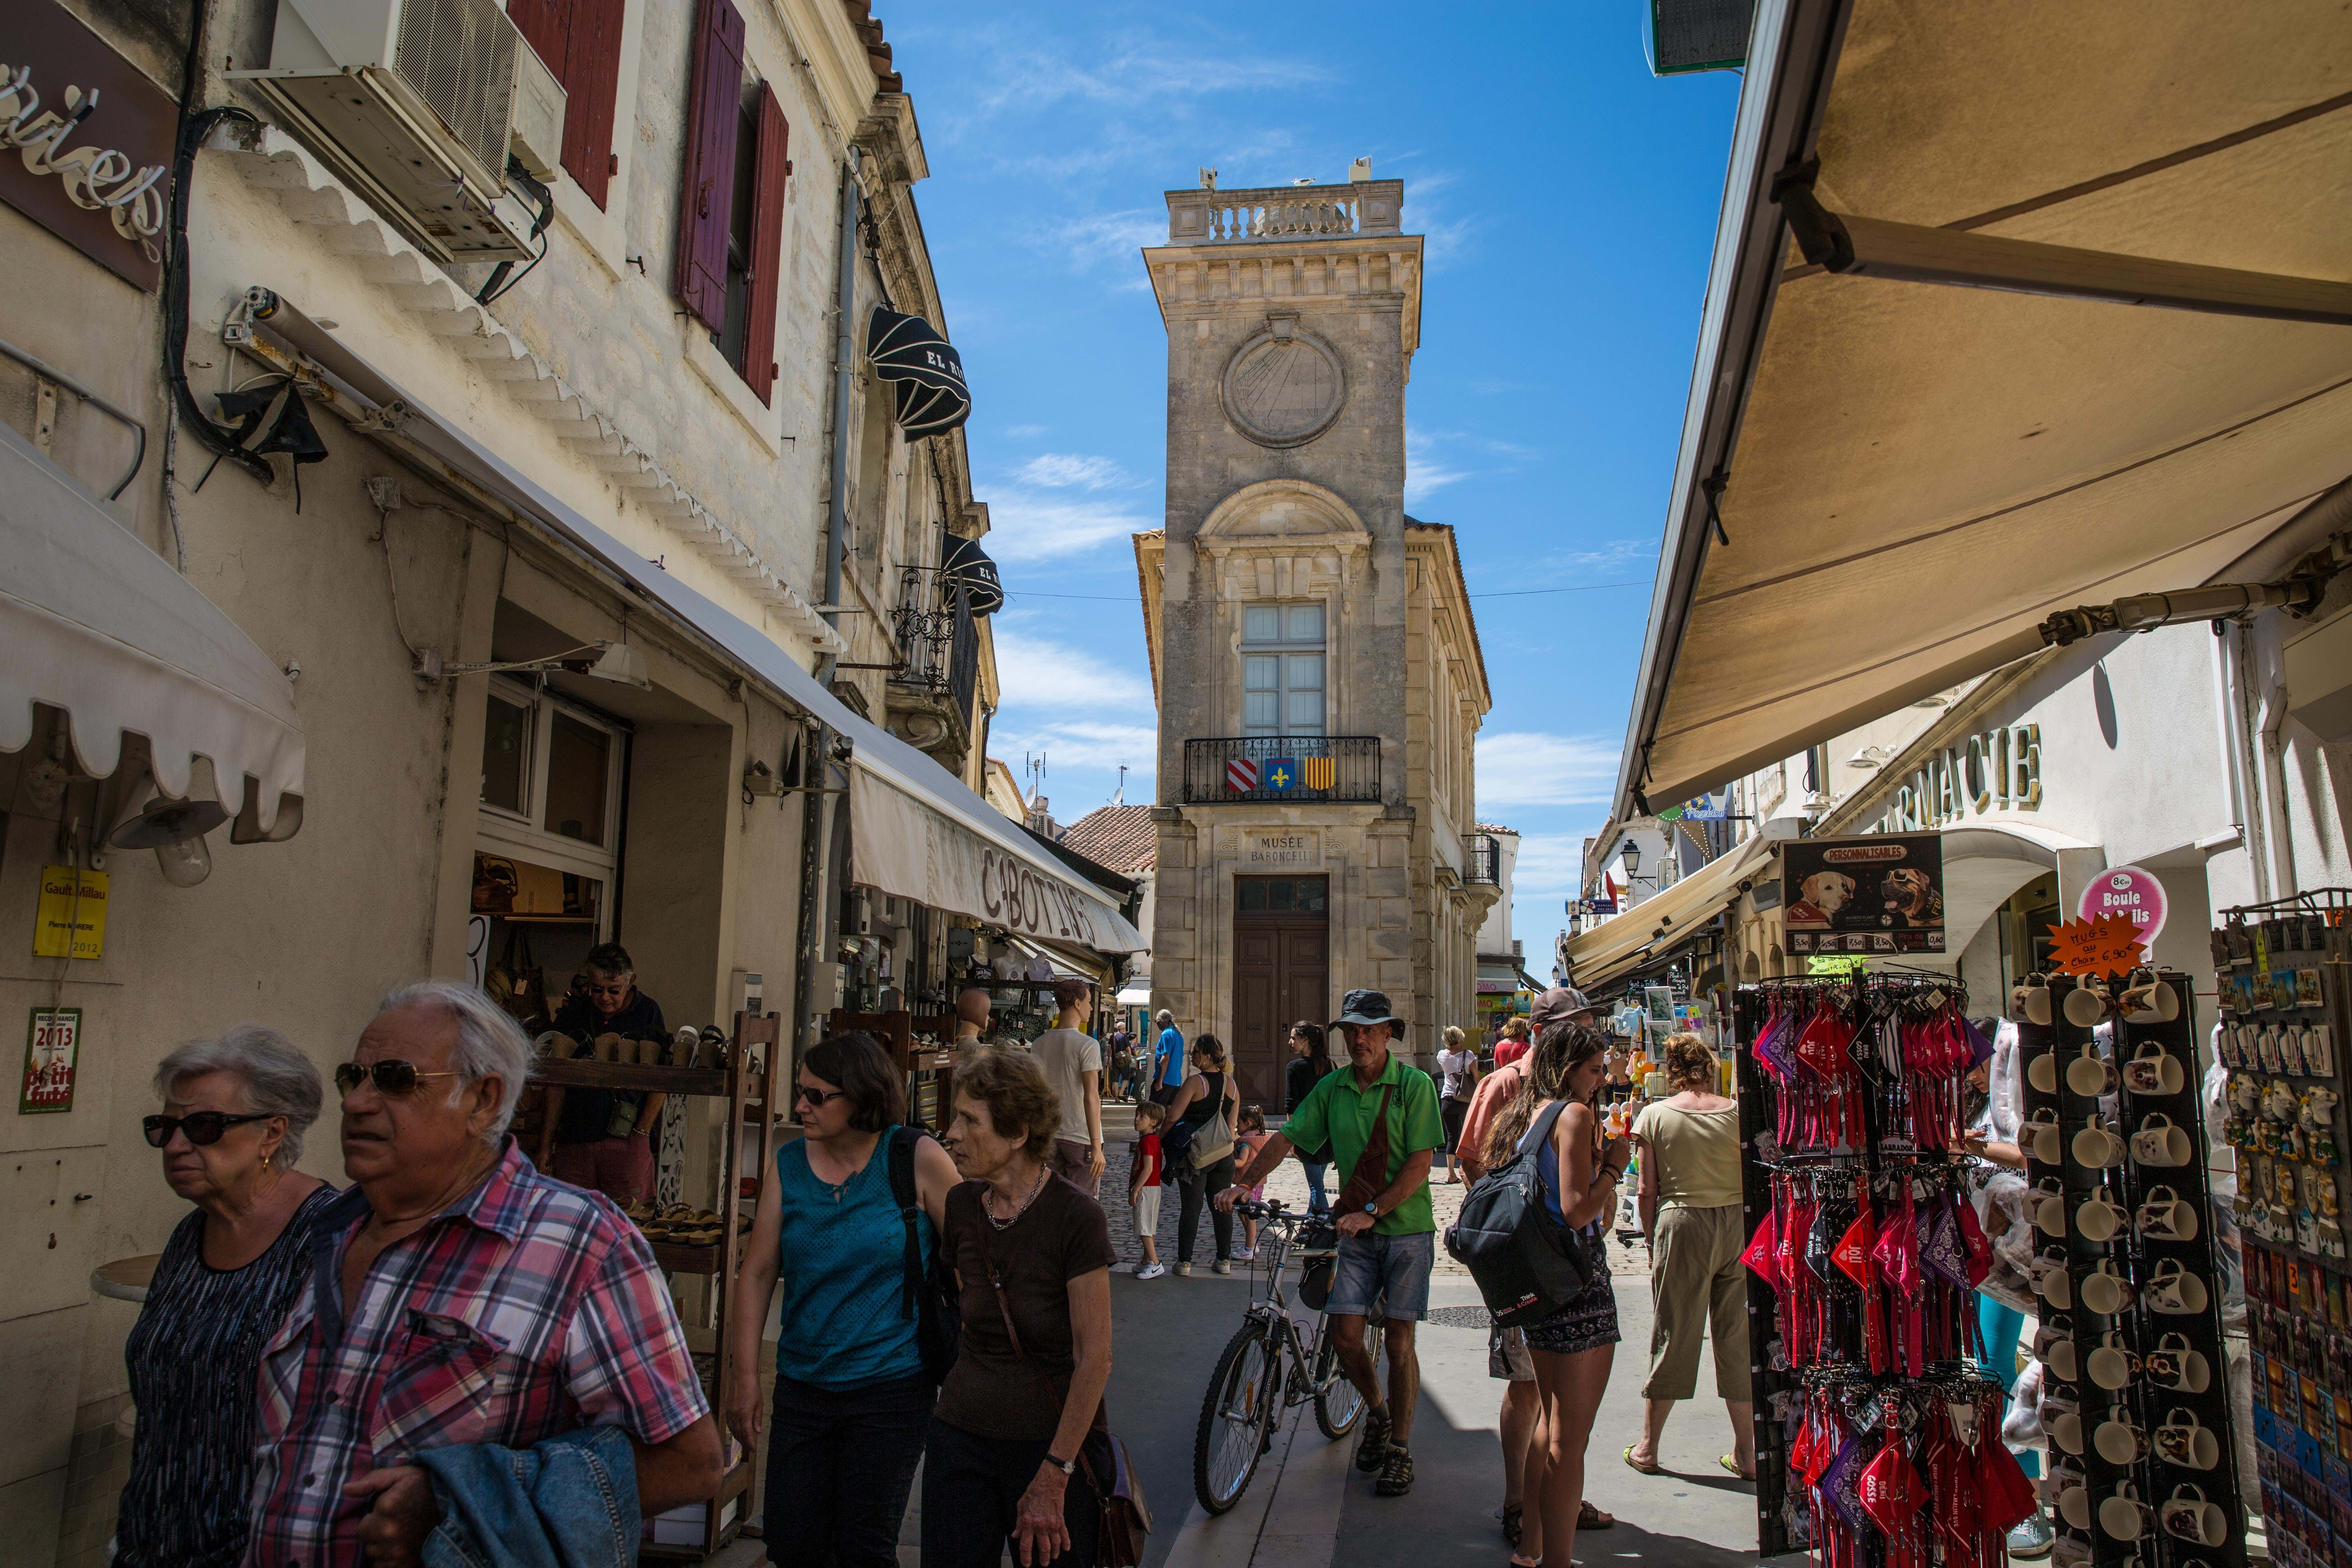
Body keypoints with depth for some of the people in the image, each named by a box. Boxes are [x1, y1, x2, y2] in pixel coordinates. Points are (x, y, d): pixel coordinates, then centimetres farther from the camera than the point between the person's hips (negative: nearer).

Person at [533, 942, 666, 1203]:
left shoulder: (648, 1012, 1)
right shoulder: (572, 1015, 7)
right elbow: (557, 1085, 9)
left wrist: (642, 1133, -6)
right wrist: (545, 1145, 5)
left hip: (626, 1141, -2)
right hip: (573, 1140, 2)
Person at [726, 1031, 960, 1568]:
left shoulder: (918, 1160, -10)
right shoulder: (789, 1165, 1)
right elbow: (757, 1272, 3)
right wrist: (745, 1374, 0)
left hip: (892, 1387, -4)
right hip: (803, 1387, 4)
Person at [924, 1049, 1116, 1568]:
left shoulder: (1076, 1218, -17)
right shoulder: (961, 1206, -1)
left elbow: (1095, 1358, -15)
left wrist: (1054, 1475, -15)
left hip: (1052, 1439, -4)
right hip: (963, 1434, 4)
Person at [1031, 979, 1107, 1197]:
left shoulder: (1038, 1044, 5)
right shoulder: (1087, 1045, -13)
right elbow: (1091, 1098, -18)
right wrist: (1097, 1146, -17)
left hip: (1049, 1136, 6)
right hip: (1081, 1137, -6)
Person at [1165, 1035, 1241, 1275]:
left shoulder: (1195, 1082, -15)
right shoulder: (1231, 1084, 4)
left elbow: (1173, 1117, -16)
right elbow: (1232, 1123, 10)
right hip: (1224, 1154, 5)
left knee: (1190, 1207, 2)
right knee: (1222, 1207, 13)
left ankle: (1185, 1262, 5)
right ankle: (1225, 1260, 17)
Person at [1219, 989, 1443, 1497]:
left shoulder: (1414, 1085, -10)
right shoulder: (1332, 1088, 4)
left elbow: (1420, 1164, -14)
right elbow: (1286, 1138, 3)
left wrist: (1372, 1211, -20)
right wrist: (1243, 1184, -9)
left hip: (1406, 1228, -4)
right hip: (1356, 1230, 4)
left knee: (1398, 1340, 0)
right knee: (1344, 1332, 0)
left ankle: (1400, 1451, 16)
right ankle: (1376, 1411, 29)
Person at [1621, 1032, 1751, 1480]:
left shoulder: (1654, 1115, -2)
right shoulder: (1738, 1112, 1)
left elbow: (1647, 1192, -2)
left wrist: (1654, 1241, 10)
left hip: (1682, 1224, -1)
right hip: (1739, 1223, 2)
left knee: (1673, 1333, 8)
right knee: (1738, 1336, 11)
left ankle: (1647, 1449, 18)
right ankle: (1747, 1453, 18)